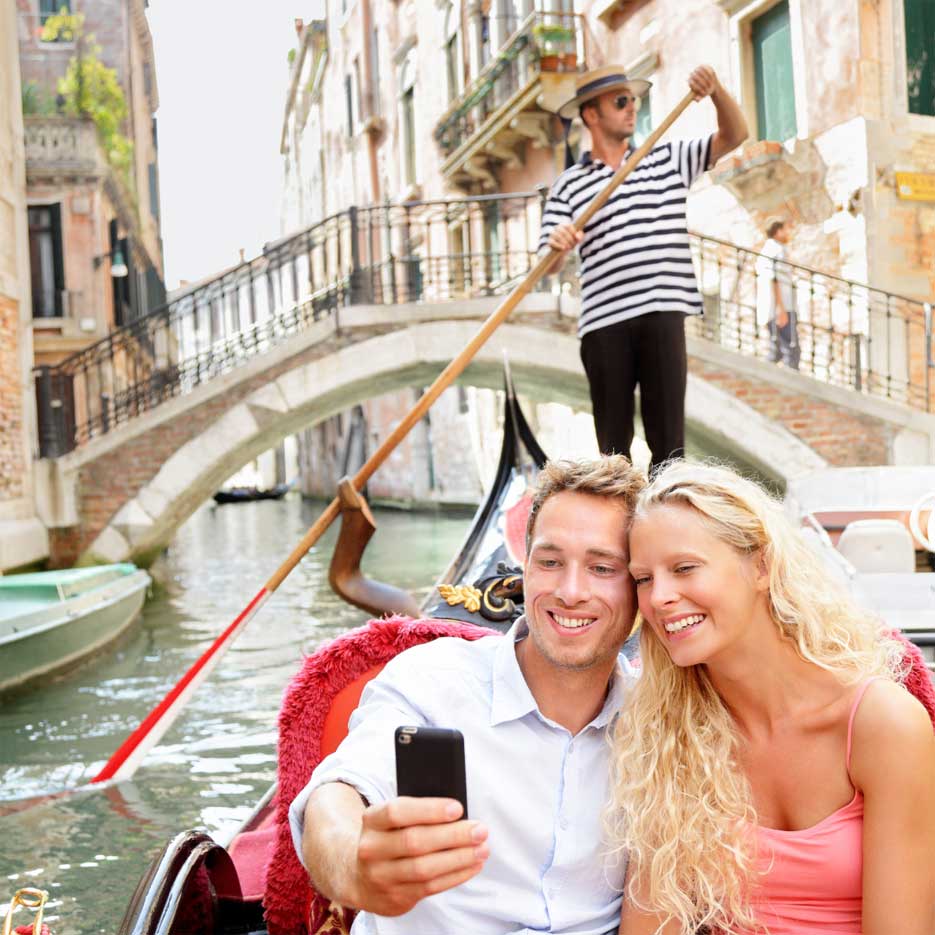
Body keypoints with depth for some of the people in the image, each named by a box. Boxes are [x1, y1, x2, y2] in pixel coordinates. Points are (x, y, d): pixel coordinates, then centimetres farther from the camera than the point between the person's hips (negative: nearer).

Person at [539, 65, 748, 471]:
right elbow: (548, 265, 3)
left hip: (662, 315, 1)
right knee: (614, 440, 4)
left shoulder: (669, 160, 16)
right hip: (604, 321, -1)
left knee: (668, 436, -2)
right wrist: (556, 245, -21)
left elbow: (734, 136, 9)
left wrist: (716, 90, -9)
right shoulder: (569, 186, 10)